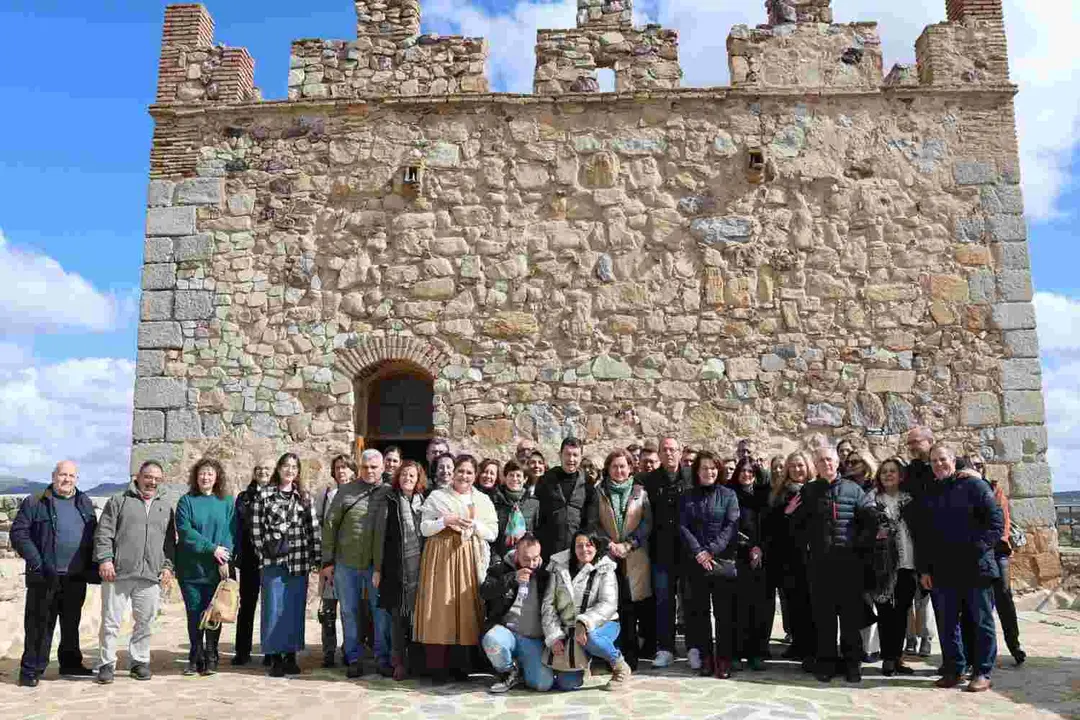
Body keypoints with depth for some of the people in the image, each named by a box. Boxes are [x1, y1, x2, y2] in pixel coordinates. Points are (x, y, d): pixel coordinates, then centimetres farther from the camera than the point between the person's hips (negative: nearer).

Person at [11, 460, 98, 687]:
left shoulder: (85, 503, 12)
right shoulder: (35, 503, -2)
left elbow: (94, 535, 15)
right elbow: (18, 534, -7)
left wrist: (92, 565, 3)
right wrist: (37, 563, -16)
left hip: (77, 577, 4)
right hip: (45, 577, -4)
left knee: (72, 623, 14)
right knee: (39, 624, 1)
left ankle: (70, 663, 26)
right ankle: (31, 669, 10)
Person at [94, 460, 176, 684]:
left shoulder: (165, 508, 17)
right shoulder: (118, 501, 7)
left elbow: (170, 542, 18)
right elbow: (103, 533, 1)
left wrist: (167, 566, 8)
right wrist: (105, 559, -10)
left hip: (150, 576, 3)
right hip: (117, 573, -3)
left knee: (145, 622, 7)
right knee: (111, 621, 2)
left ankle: (140, 661, 19)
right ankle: (107, 664, 14)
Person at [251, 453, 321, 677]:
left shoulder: (304, 496, 8)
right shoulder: (264, 495, 3)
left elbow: (314, 528, 5)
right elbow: (256, 527, 2)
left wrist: (318, 558, 1)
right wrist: (263, 553, -3)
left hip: (299, 561, 2)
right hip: (273, 561, -2)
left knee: (295, 609, 6)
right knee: (274, 609, 1)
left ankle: (291, 655, 16)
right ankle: (275, 658, 11)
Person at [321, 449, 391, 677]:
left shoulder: (389, 494, 2)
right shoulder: (345, 492, 5)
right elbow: (329, 525, 5)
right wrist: (328, 561, 0)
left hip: (378, 565, -1)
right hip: (346, 563, 1)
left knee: (381, 611, 3)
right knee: (349, 611, 9)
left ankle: (382, 659, 16)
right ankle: (353, 659, 20)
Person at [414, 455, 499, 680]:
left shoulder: (483, 500, 11)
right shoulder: (436, 497, 6)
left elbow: (493, 533, 6)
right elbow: (424, 528, 1)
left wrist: (474, 524, -11)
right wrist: (445, 521, -14)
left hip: (470, 559, 2)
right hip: (440, 557, -1)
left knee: (466, 606, 0)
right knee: (439, 606, -4)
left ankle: (461, 665, 9)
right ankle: (436, 665, 2)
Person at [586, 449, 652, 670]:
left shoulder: (640, 492, 9)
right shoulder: (599, 492, 11)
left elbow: (647, 522, 3)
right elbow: (592, 523, 7)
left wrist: (628, 544, -8)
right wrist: (608, 544, -7)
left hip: (636, 557, 0)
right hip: (609, 556, 0)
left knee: (639, 601, -5)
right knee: (617, 605, -3)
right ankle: (627, 655, 5)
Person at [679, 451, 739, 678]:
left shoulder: (728, 495, 5)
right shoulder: (687, 497, 10)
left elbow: (731, 526, -4)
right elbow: (683, 527, 1)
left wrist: (712, 550, -13)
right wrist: (698, 552, -12)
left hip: (722, 560, -2)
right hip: (695, 561, 2)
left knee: (724, 612, -2)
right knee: (700, 610, 6)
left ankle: (723, 659, 4)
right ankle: (705, 657, 13)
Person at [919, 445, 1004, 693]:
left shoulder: (974, 486, 0)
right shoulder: (929, 495, 14)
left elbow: (996, 522, -5)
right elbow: (922, 536, 16)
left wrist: (978, 548, -15)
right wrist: (924, 569, 9)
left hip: (976, 568, -4)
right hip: (942, 572, 5)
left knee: (982, 621, 3)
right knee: (947, 623, 8)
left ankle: (982, 673, 12)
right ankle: (953, 669, 19)